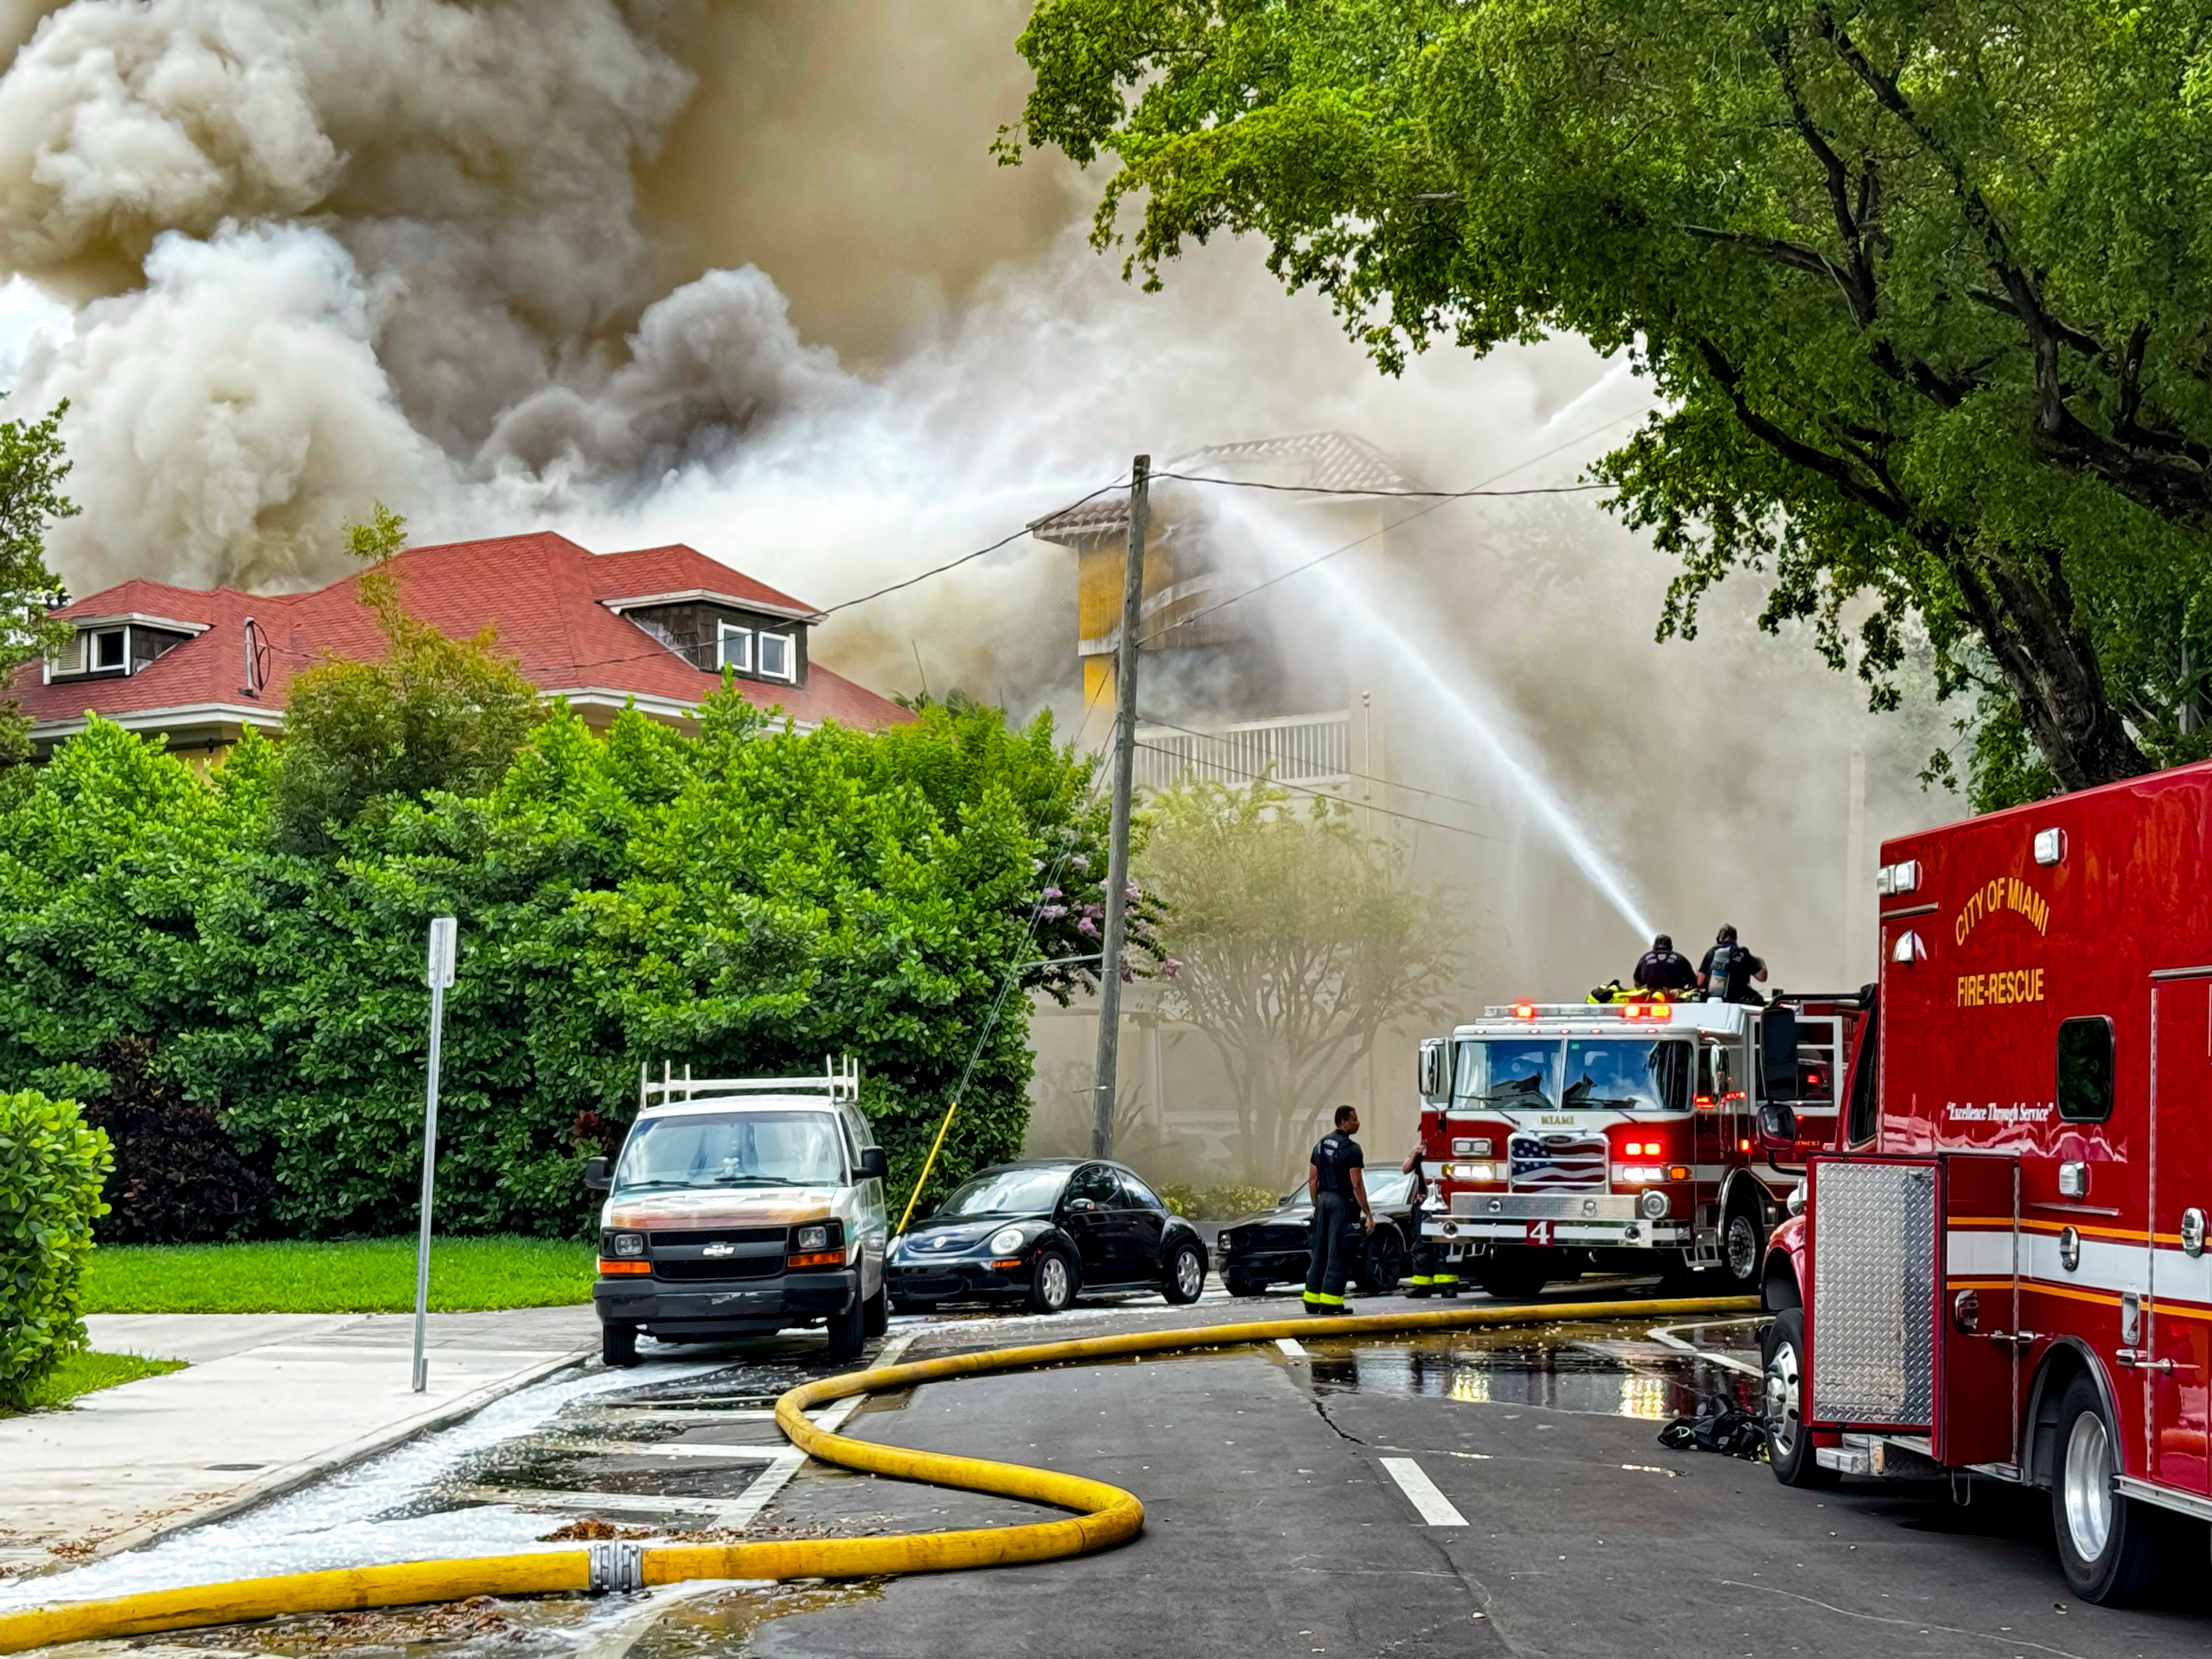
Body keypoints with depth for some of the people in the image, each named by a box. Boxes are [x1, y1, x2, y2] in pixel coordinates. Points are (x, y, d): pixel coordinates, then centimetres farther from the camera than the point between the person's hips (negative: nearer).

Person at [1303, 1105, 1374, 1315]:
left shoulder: (1321, 1144, 11)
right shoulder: (1351, 1149, -13)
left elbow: (1313, 1179, 13)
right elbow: (1357, 1185, -16)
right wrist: (1368, 1214, -12)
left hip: (1323, 1199, 7)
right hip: (1342, 1202, -7)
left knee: (1319, 1252, 12)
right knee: (1338, 1255, -4)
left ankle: (1312, 1300, 13)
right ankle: (1330, 1301, -6)